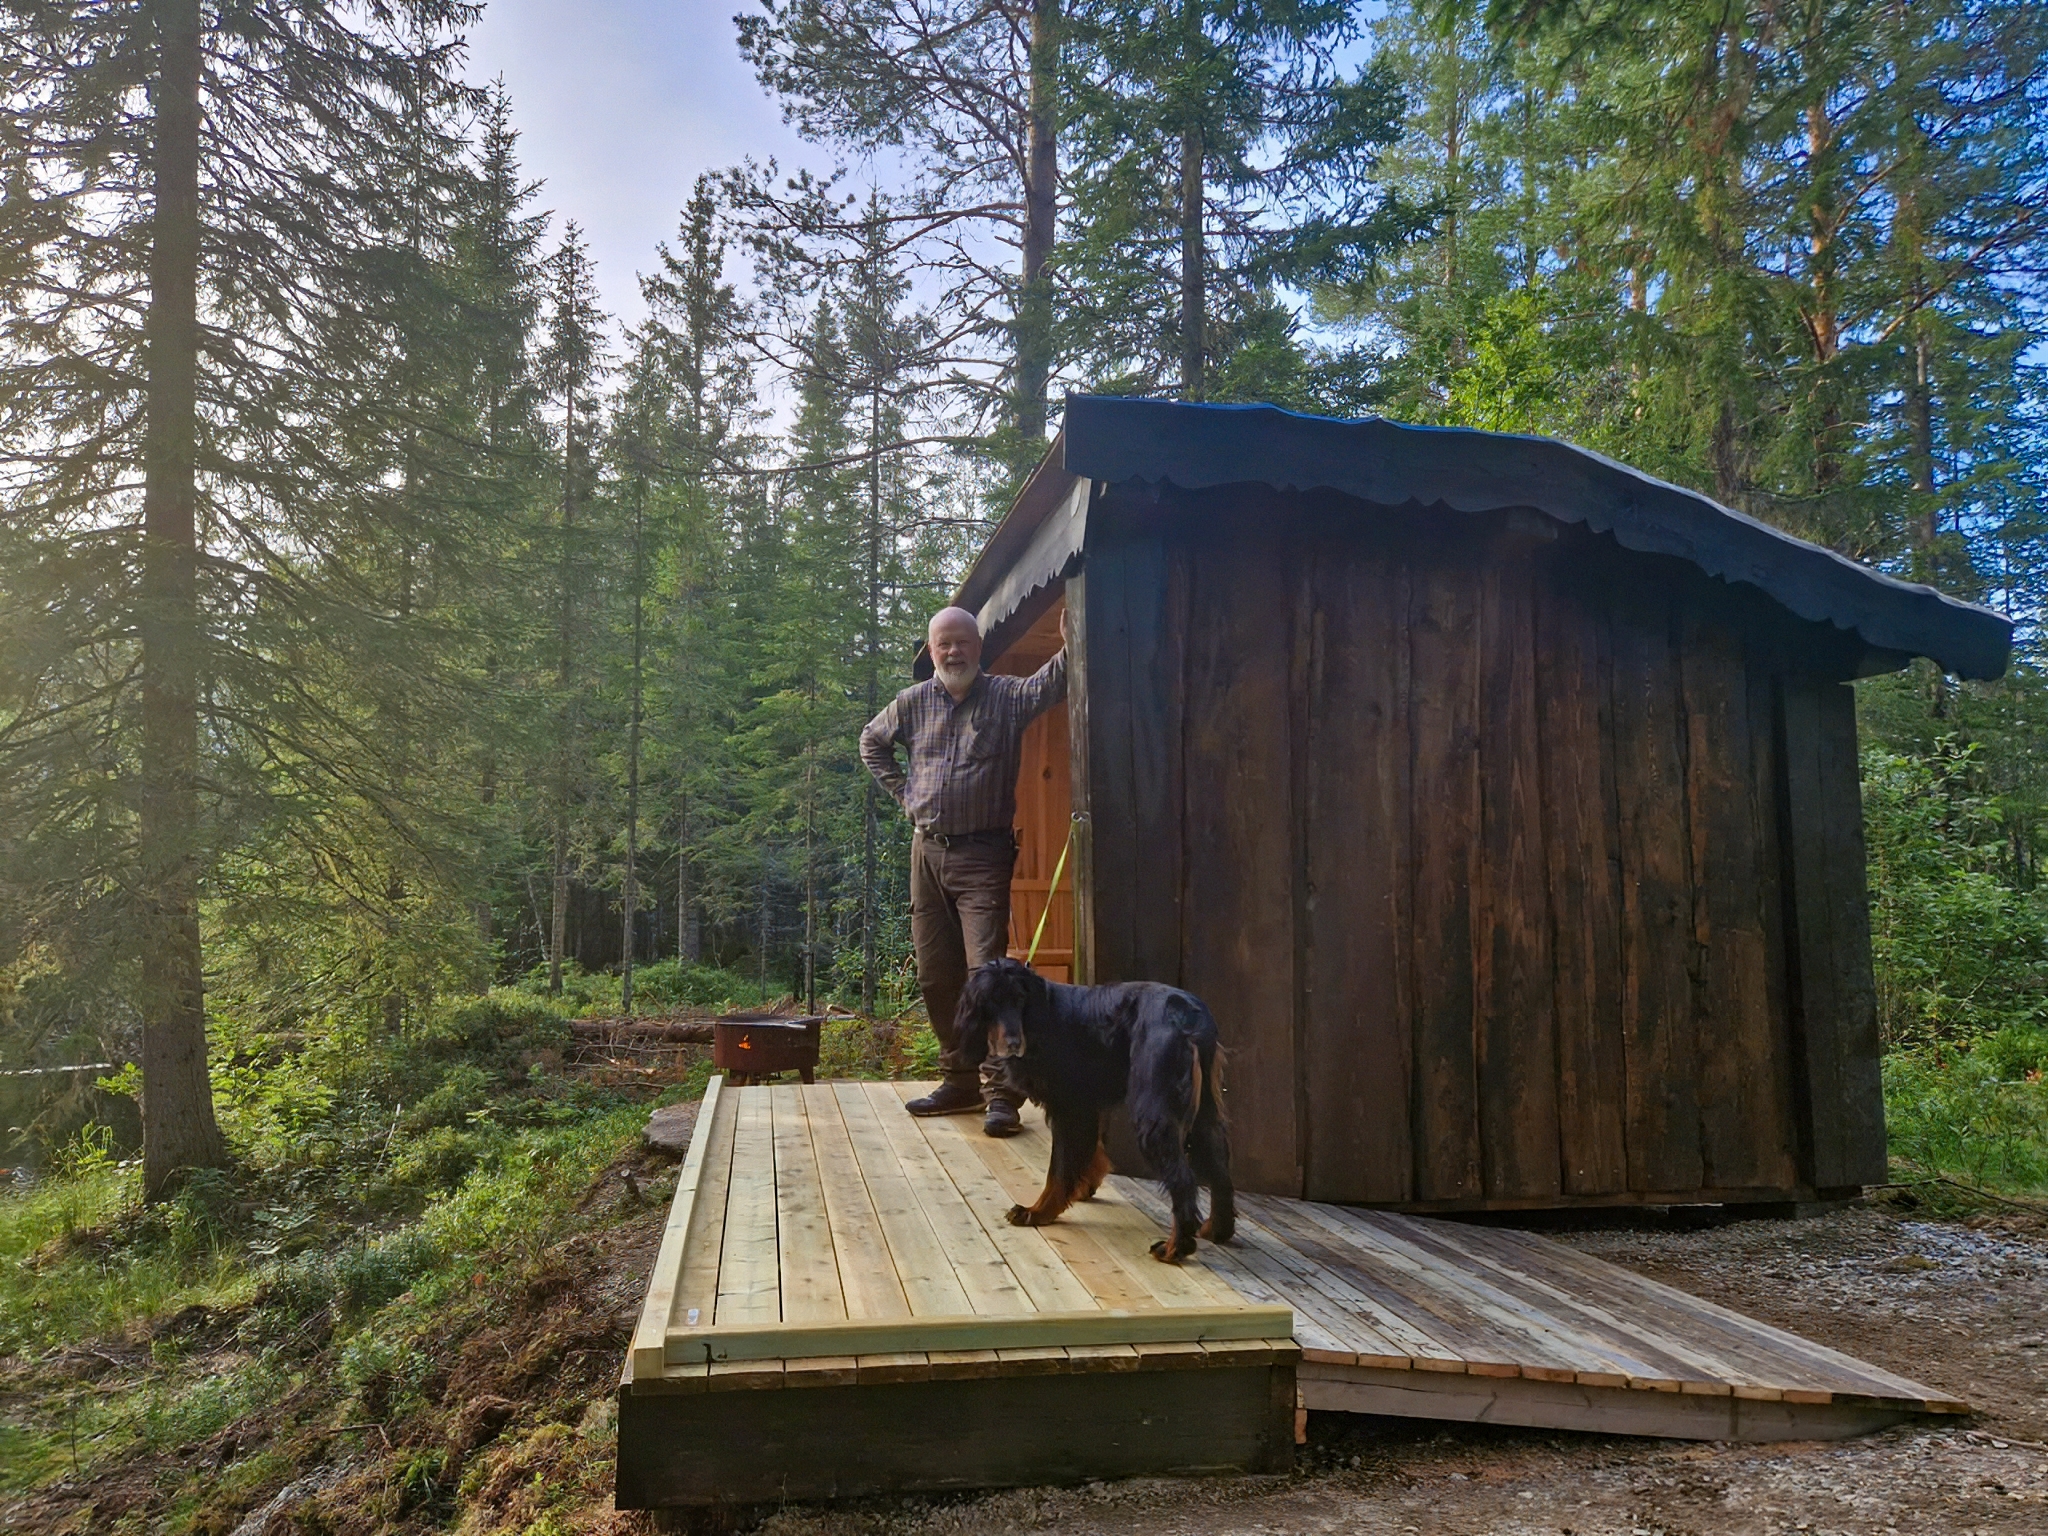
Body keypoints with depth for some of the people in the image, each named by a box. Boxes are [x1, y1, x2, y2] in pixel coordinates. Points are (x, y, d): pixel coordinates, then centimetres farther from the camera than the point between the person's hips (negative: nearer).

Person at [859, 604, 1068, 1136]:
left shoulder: (1006, 696, -2)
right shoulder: (913, 702, 9)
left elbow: (1048, 686, -21)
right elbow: (872, 742, 25)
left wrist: (1069, 649, -40)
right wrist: (904, 793, 14)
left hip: (983, 856, -5)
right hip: (927, 850, 5)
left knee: (987, 970, -14)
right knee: (935, 975, 9)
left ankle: (1001, 1092, -10)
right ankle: (959, 1081, 22)